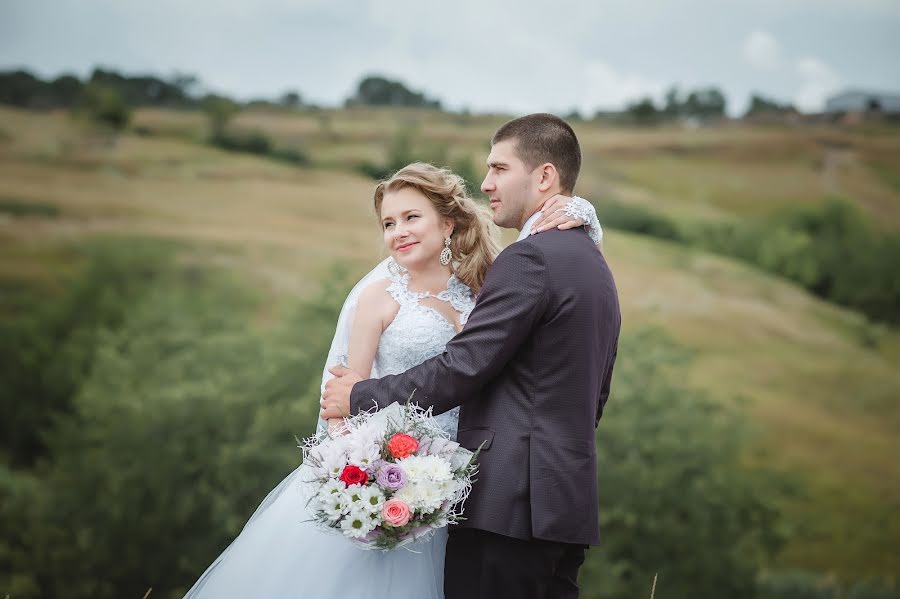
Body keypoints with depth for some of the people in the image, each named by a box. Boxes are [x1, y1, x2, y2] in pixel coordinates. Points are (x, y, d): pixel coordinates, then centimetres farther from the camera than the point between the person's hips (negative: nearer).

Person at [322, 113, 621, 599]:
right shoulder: (594, 266, 19)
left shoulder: (529, 258, -12)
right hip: (571, 506, 9)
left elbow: (461, 369, -15)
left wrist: (361, 396, -4)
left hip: (509, 504, -9)